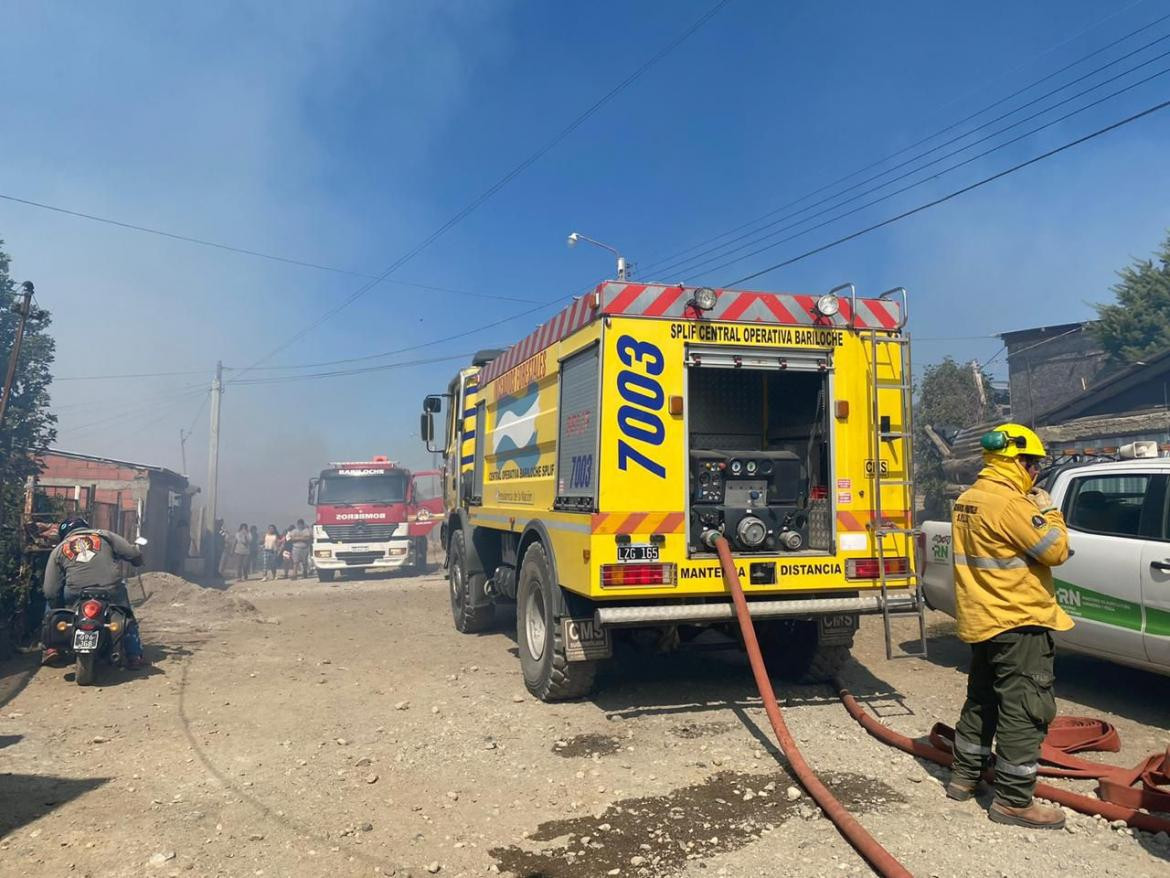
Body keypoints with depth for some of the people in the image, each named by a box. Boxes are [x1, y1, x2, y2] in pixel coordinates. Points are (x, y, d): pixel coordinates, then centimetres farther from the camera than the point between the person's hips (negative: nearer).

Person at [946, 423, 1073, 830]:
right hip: (1018, 621, -9)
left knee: (981, 700, 19)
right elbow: (1056, 550, -16)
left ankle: (964, 776, 29)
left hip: (981, 620, 10)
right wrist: (1047, 511, -3)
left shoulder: (967, 501, 10)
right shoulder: (1010, 503, -20)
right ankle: (1013, 800, 4)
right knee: (1025, 709, -2)